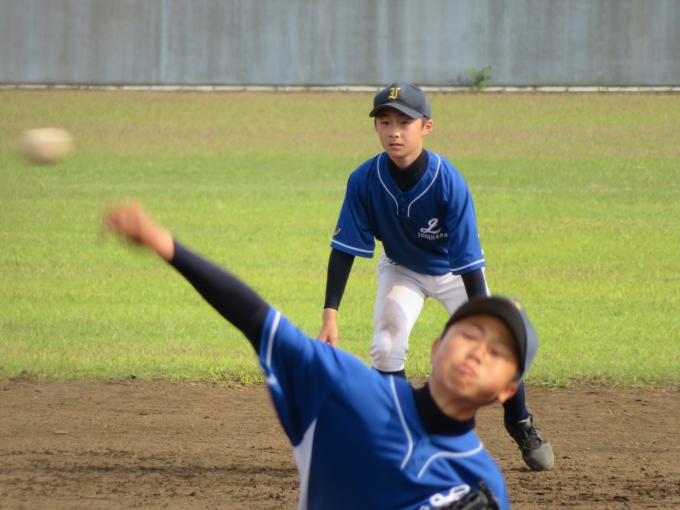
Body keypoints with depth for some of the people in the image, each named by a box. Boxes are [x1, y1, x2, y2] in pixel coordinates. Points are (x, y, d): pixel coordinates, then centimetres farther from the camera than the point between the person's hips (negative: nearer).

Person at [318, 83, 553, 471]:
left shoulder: (448, 183, -35)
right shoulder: (365, 181, -28)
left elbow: (469, 261, -32)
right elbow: (345, 249, -21)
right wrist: (331, 315, -29)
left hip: (453, 272, -2)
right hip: (401, 270, 2)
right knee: (386, 348, -17)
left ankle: (523, 427, 19)